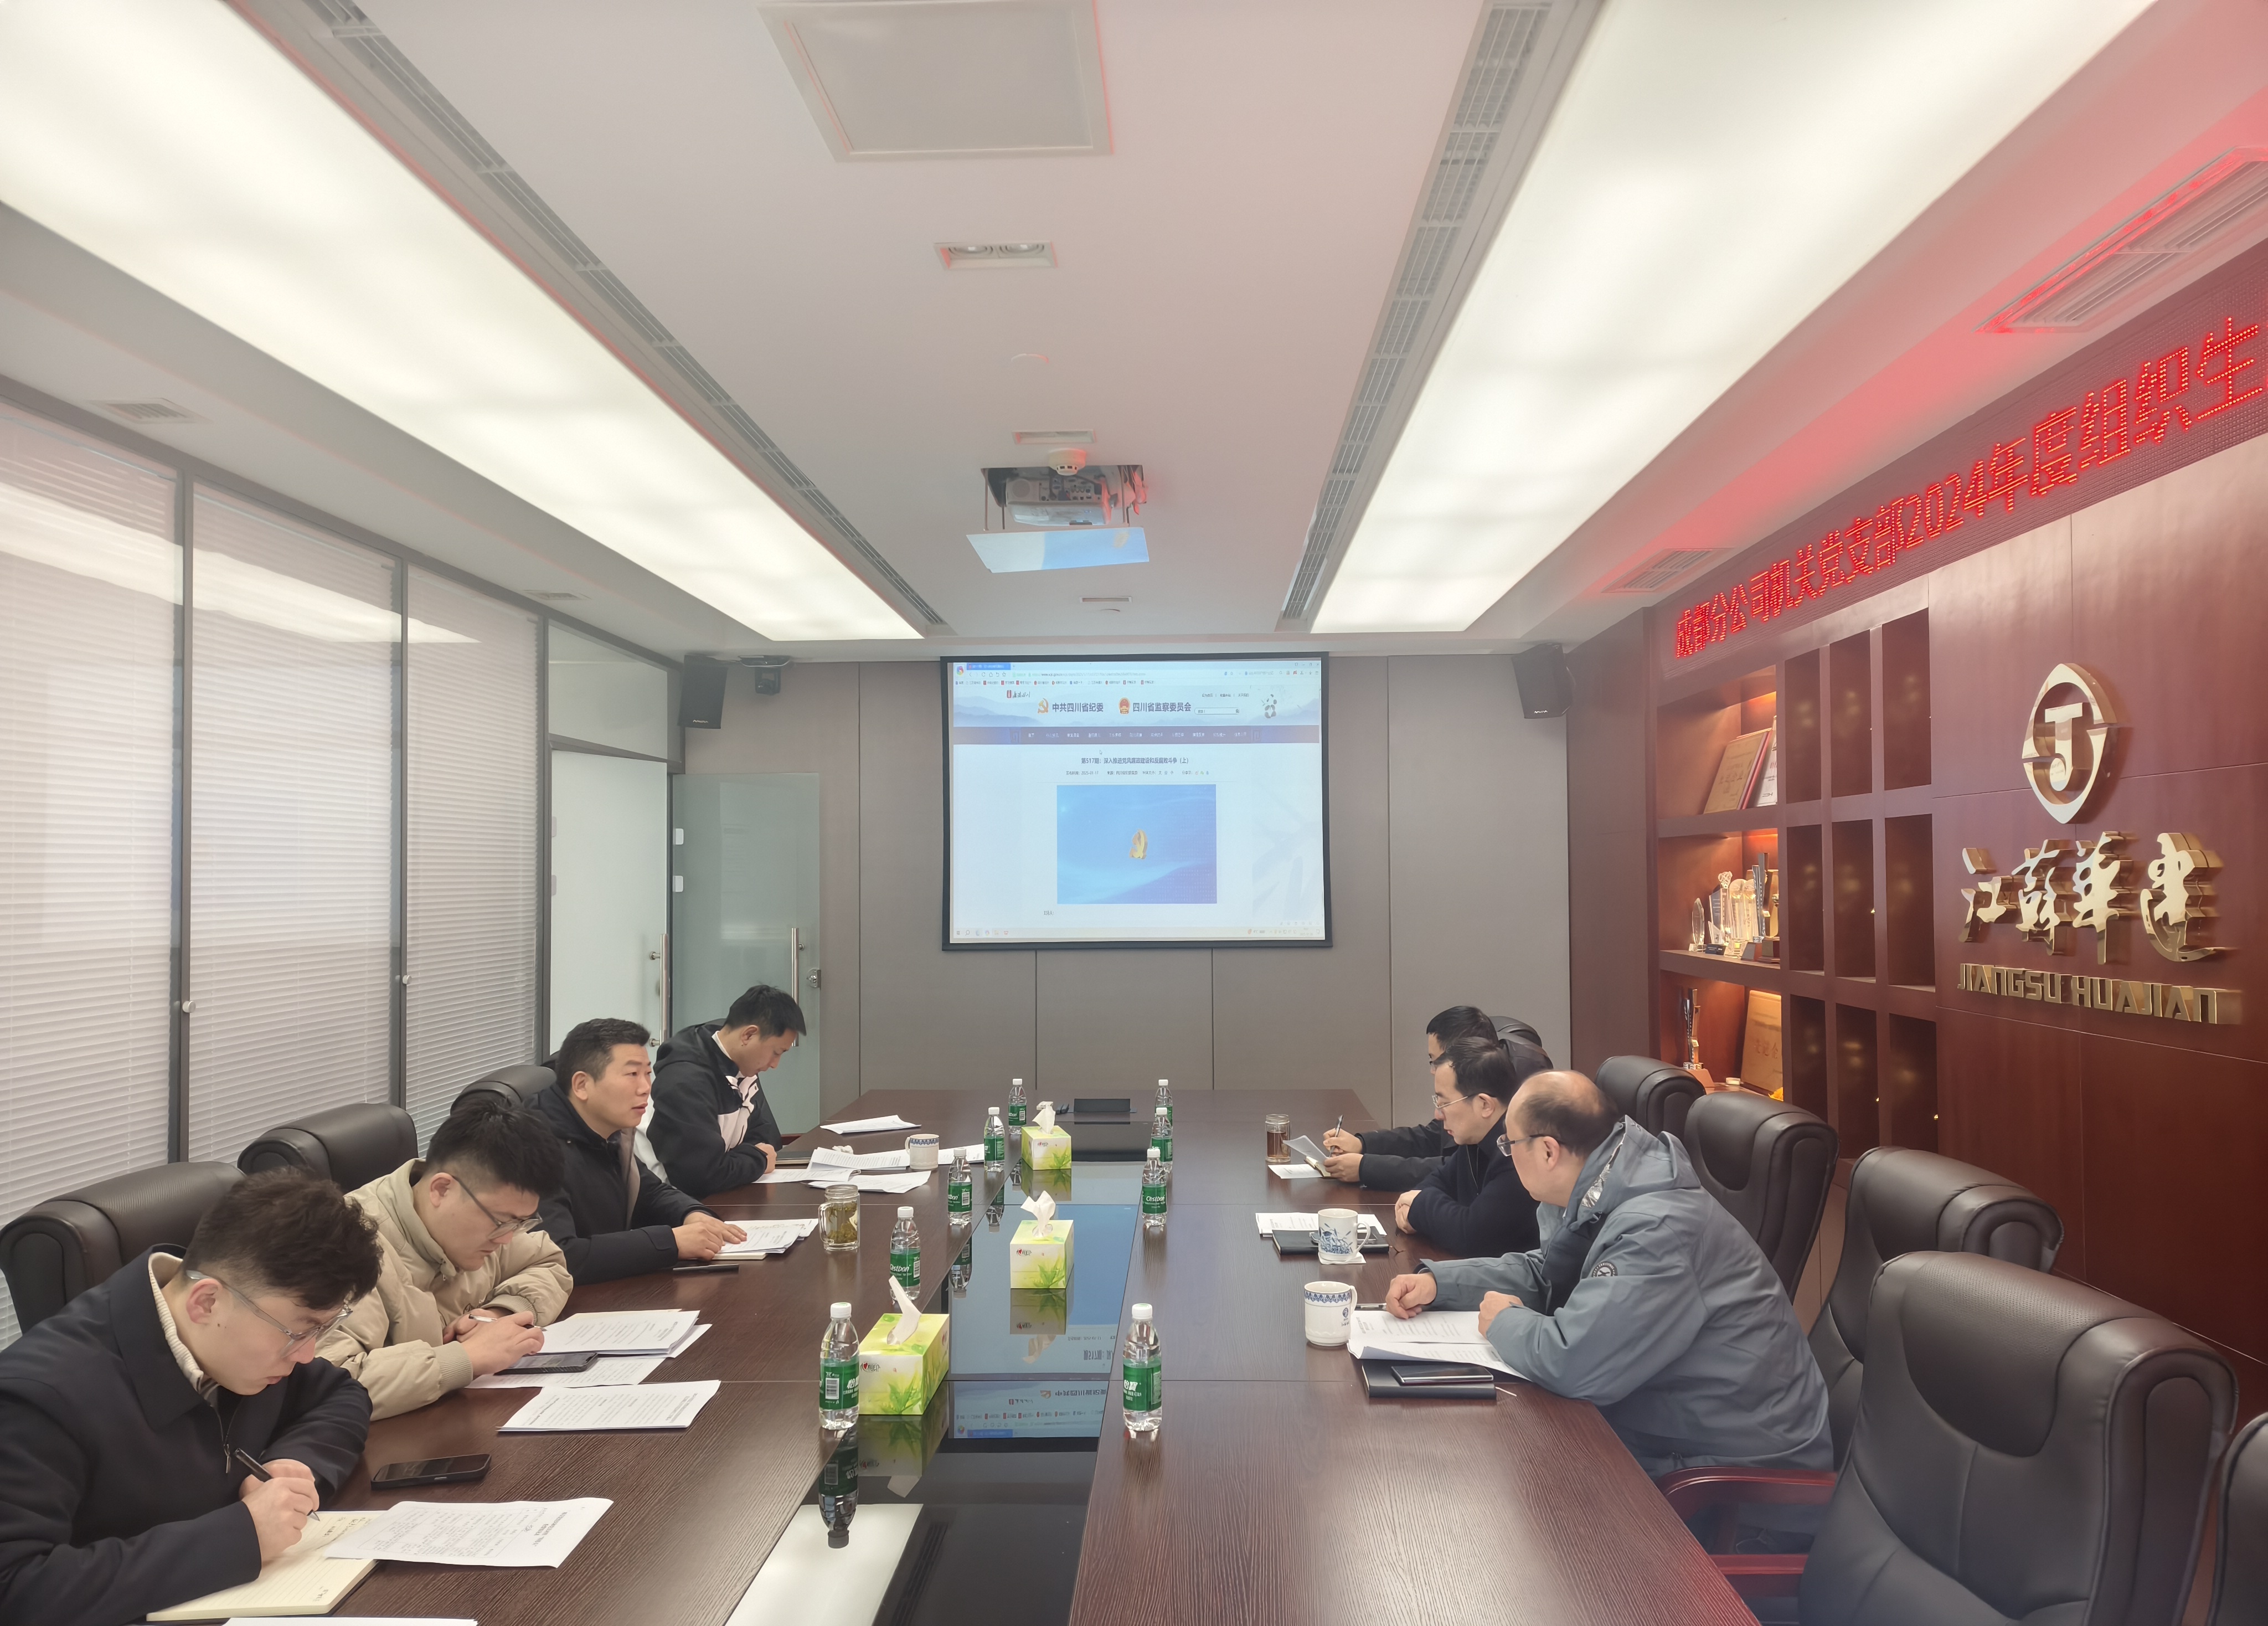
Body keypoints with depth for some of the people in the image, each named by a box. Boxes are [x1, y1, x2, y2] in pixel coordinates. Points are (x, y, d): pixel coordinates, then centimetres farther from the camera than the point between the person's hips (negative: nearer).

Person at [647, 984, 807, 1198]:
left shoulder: (742, 1067, 3)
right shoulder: (686, 1080, -24)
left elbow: (766, 1137, 10)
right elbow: (704, 1175, -29)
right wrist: (758, 1160, -13)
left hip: (727, 1195, 8)